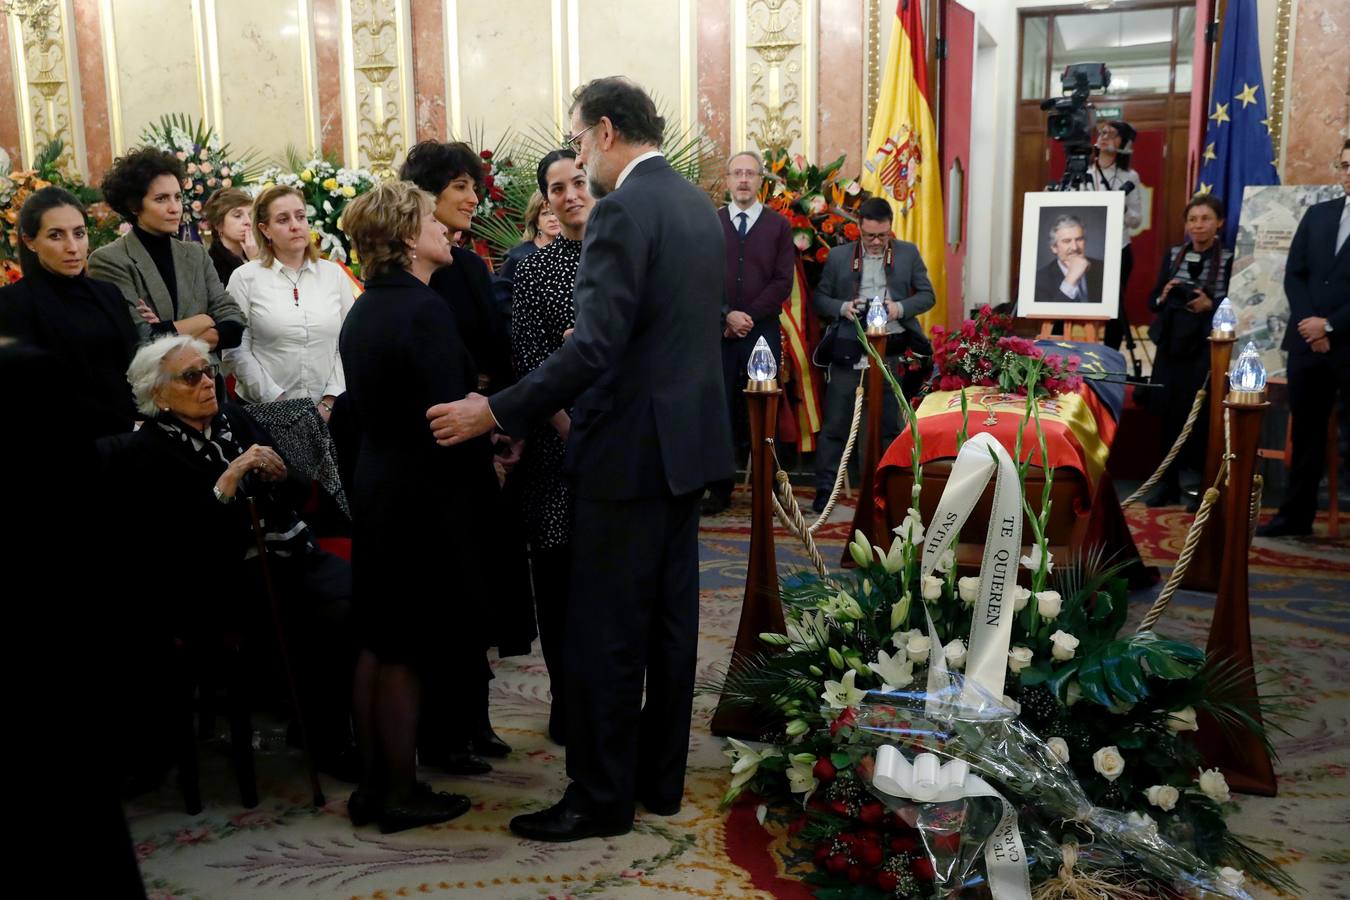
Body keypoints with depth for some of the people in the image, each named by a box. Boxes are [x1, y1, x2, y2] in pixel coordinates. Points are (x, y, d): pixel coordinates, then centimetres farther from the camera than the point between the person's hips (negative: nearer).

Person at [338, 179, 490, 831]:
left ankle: (371, 785, 26)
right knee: (408, 653, 2)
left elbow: (372, 403, 12)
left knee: (378, 643, 15)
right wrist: (488, 474, -5)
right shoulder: (423, 308, -17)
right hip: (426, 496, -9)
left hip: (376, 489, 9)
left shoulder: (363, 311, 10)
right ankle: (402, 795, 15)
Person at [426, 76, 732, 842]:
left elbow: (594, 347, -24)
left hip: (632, 448, -9)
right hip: (691, 438, 9)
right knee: (671, 617, 15)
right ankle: (662, 779, 27)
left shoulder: (622, 211, -16)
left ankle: (601, 799, 13)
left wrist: (496, 414, -19)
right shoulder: (699, 206, 12)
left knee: (605, 631, 1)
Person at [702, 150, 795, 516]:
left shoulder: (779, 226, 7)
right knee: (722, 407, 0)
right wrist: (727, 315, -10)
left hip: (763, 330, 0)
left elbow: (783, 281, 0)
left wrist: (749, 315, -9)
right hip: (719, 331, 1)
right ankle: (720, 488, 7)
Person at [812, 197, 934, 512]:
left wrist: (900, 308, -11)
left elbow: (927, 295, 7)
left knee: (889, 423, 7)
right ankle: (825, 487, 5)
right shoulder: (838, 256, 7)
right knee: (835, 422, 0)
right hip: (848, 351, 0)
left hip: (892, 351, 0)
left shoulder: (908, 253, 8)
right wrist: (843, 307, -12)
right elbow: (820, 299, 8)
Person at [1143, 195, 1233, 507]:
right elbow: (1152, 301, 12)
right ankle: (1169, 482, 16)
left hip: (1207, 349, -4)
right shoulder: (1173, 255, 10)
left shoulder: (1230, 259, -3)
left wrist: (1210, 306, -19)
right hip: (1171, 344, 4)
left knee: (1199, 417, -5)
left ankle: (1202, 484, 7)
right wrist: (1163, 297, -9)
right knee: (1169, 414, 6)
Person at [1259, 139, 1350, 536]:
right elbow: (1294, 274, 8)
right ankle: (1296, 514, 19)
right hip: (1307, 343, 5)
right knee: (1306, 434, 11)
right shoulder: (1317, 214, 13)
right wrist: (1309, 325, -5)